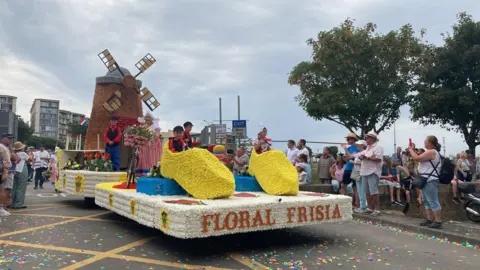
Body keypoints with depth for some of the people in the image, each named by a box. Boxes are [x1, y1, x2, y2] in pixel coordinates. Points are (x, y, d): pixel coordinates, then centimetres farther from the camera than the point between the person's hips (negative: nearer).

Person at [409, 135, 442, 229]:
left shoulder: (431, 152, -16)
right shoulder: (430, 152, 18)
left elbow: (417, 158, -21)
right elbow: (419, 158, 18)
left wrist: (411, 149, -7)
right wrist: (413, 150, 13)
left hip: (430, 181, -11)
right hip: (426, 181, 11)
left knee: (433, 202, -9)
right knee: (427, 201, 15)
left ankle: (438, 222, -5)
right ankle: (430, 219, 21)